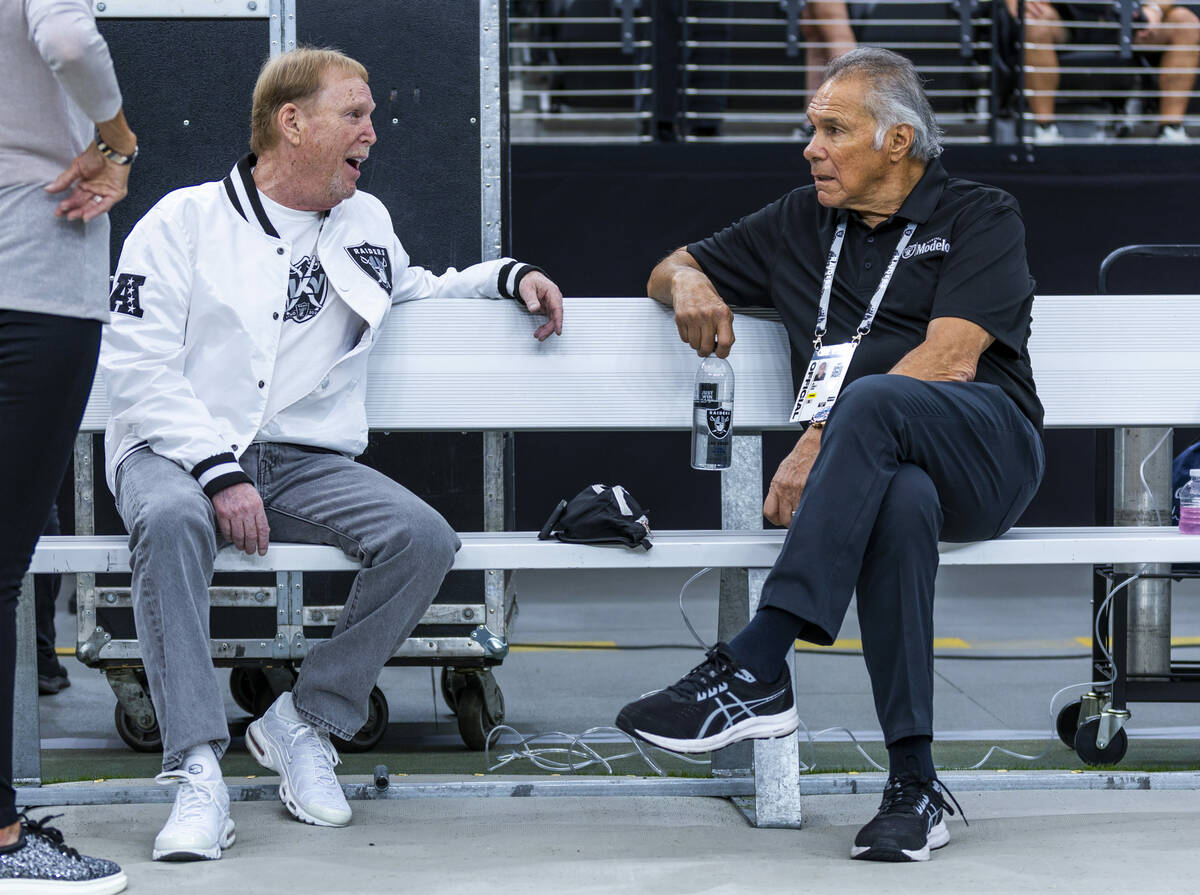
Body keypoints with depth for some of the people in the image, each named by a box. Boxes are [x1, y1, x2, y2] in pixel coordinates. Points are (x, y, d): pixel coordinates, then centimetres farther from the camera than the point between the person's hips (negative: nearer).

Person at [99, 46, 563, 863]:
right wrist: (218, 473, -19)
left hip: (305, 460, 4)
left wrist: (509, 276, 22)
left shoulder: (366, 223, 18)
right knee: (170, 519, -40)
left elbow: (414, 291, 39)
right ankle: (199, 774, -39)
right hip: (177, 451, -4)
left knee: (425, 539, -23)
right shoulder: (183, 222, 1)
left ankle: (305, 721, -7)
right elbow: (140, 368, -7)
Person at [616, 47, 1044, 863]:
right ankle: (914, 786, -37)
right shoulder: (801, 224, 25)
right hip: (878, 462, 3)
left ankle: (754, 671, -43)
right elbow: (670, 270, 35)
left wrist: (821, 441, -15)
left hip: (986, 453, -2)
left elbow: (950, 361, -7)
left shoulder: (981, 218, 8)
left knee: (873, 402, -37)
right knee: (900, 503, -37)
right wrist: (688, 282, 7)